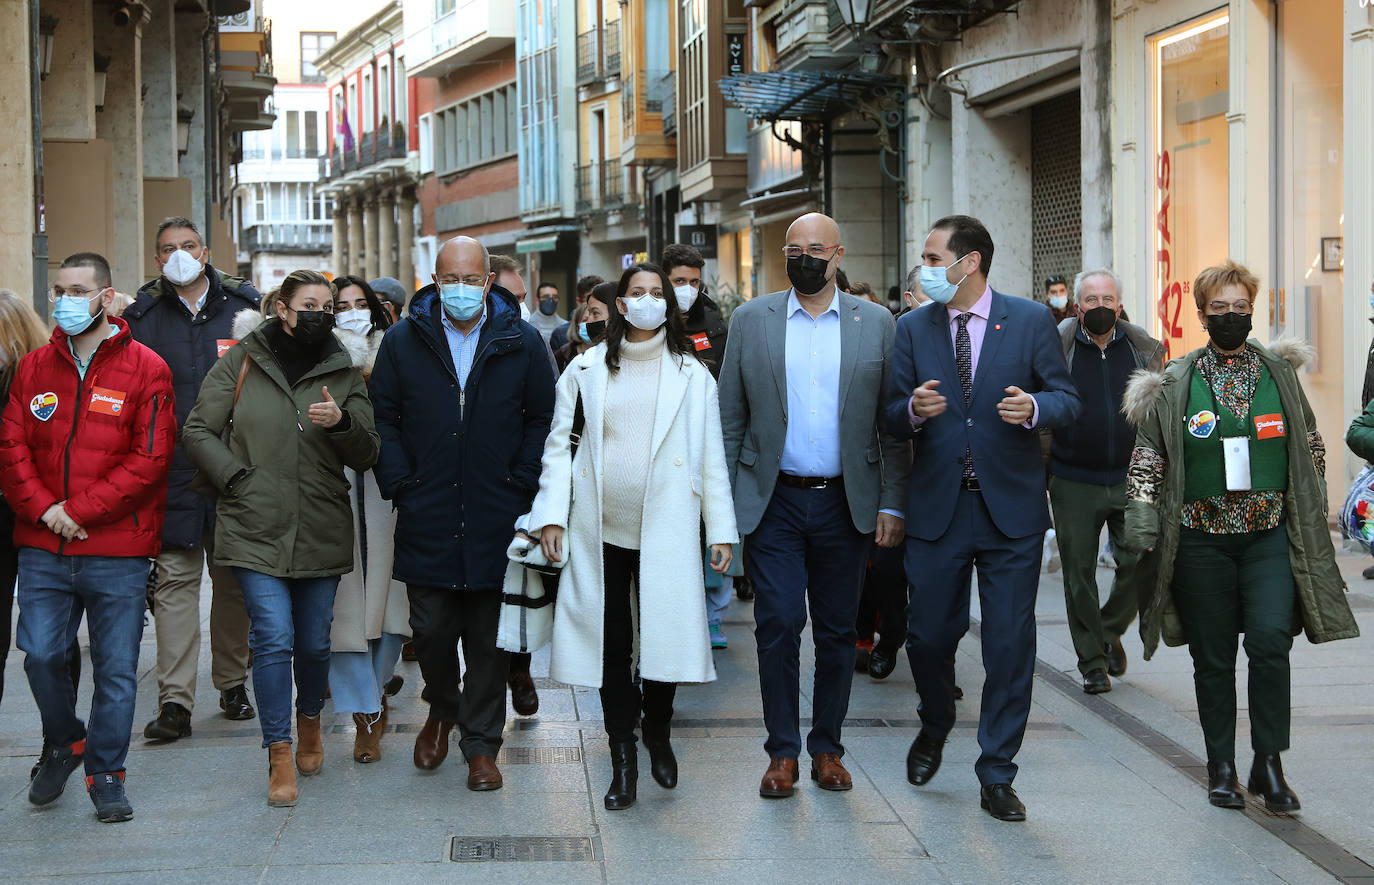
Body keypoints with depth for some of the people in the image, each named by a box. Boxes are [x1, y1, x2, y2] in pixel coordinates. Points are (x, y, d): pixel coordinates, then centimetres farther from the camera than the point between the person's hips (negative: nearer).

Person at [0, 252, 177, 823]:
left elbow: (150, 458, -8)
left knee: (116, 668, 1)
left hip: (118, 551, -3)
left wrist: (78, 511, -12)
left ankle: (106, 771, 16)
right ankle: (63, 744, 27)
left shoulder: (145, 369, -2)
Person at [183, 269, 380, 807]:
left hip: (321, 533, 2)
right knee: (274, 638, -11)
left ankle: (310, 721, 39)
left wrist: (342, 423, -19)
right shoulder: (242, 361, 3)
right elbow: (197, 431, 4)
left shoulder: (345, 372, 6)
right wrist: (238, 479, -8)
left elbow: (366, 455, 1)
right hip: (256, 529, -2)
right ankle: (279, 755, -2)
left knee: (314, 641, 11)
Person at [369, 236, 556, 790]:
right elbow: (383, 417, 8)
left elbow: (542, 420, 8)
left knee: (490, 637, 3)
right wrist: (399, 485, -2)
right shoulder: (403, 341, 6)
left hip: (496, 519, 0)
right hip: (427, 518, 1)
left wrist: (521, 486, -2)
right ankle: (442, 709, 34)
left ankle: (481, 744, 14)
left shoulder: (521, 343, 4)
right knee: (430, 630, 5)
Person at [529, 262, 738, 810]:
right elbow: (558, 442, 8)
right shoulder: (586, 369, 7)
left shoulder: (691, 374, 7)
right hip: (600, 529, 1)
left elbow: (711, 456, 7)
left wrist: (720, 529, 3)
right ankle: (623, 761, 12)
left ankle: (658, 735, 23)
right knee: (611, 645, 2)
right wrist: (551, 514, -1)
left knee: (666, 637, -4)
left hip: (666, 530, 0)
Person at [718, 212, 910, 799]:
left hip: (845, 503, 1)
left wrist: (892, 504, -1)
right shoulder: (750, 321, 4)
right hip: (774, 503, -1)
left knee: (837, 631, 7)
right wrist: (723, 503, 0)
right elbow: (730, 418, 5)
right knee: (777, 625, -5)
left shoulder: (876, 324, 4)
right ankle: (782, 752, 7)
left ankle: (827, 747, 20)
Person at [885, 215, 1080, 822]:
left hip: (1010, 507, -2)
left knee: (1010, 645, 0)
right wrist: (914, 409, -19)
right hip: (935, 509, 2)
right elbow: (891, 418, 4)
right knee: (928, 635, 8)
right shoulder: (913, 328, 6)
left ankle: (996, 777, 11)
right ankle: (935, 728, 39)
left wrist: (1035, 407, -22)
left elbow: (1067, 398, 0)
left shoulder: (1031, 321, 0)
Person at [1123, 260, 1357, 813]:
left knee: (1270, 641, -15)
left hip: (1270, 536, 0)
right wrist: (1142, 522, -3)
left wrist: (1312, 516, 13)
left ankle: (1268, 765, -4)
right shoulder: (1176, 383, 3)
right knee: (1213, 657, 5)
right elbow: (1148, 458, 6)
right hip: (1201, 537, 0)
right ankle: (1221, 767, 18)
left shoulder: (1280, 372, 7)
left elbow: (1310, 447, 16)